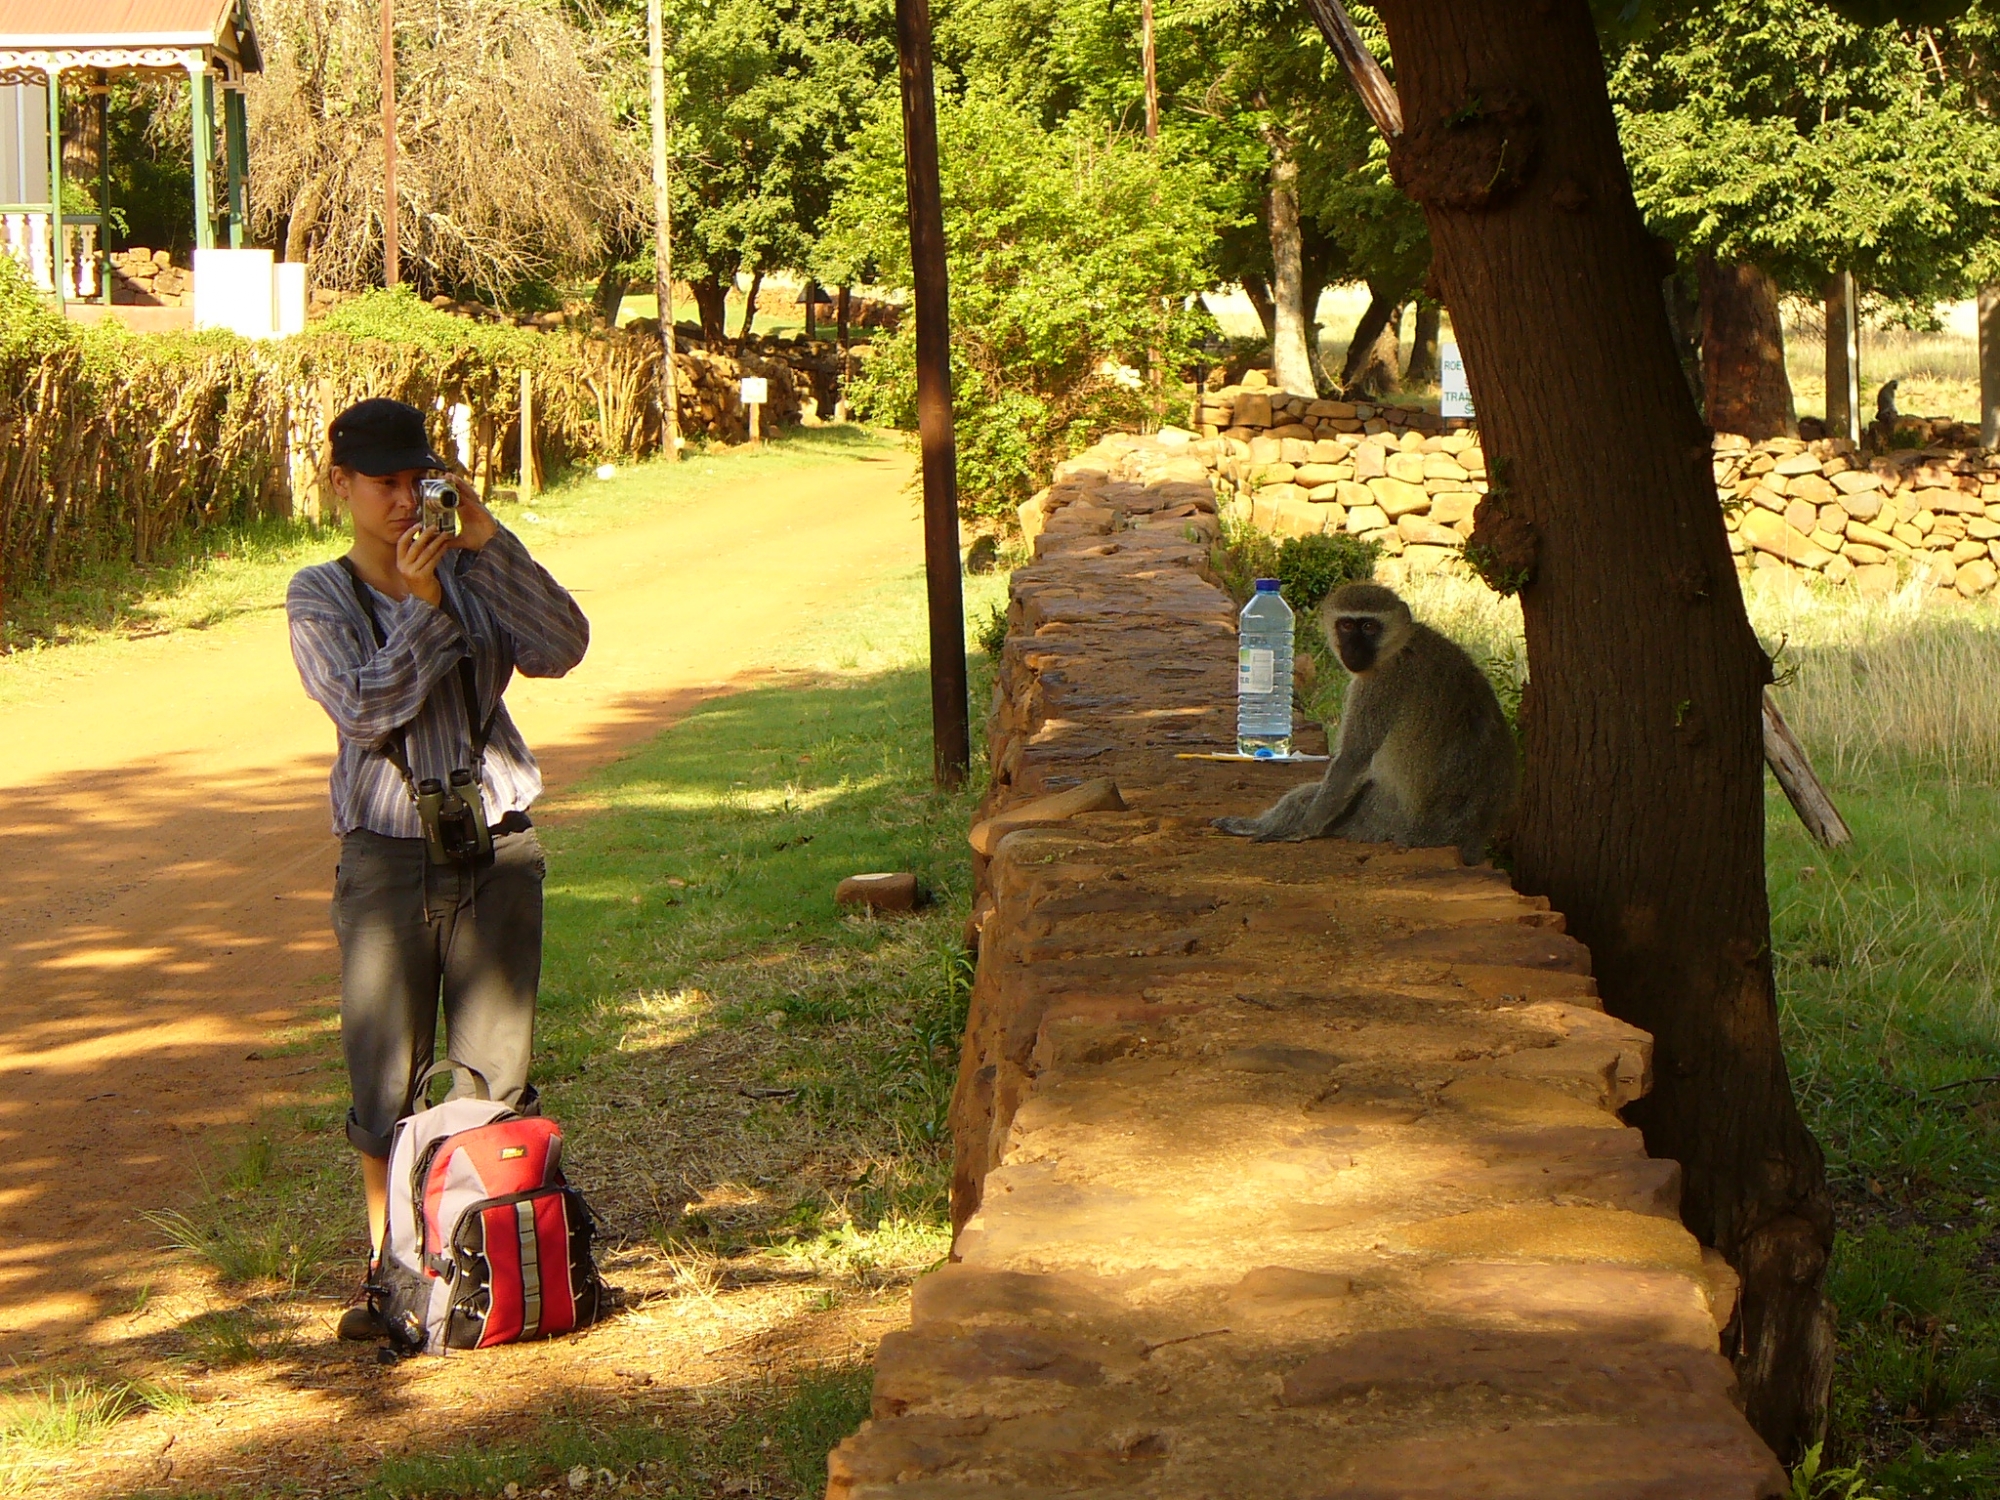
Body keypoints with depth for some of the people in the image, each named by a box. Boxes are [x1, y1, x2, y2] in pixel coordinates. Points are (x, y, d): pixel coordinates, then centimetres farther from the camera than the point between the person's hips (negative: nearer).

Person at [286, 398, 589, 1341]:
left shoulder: (471, 574, 6)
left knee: (499, 1072, 4)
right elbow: (364, 707, -13)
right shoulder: (321, 596, 1)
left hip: (495, 846, 1)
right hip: (389, 852, -1)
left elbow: (560, 650, -10)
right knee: (385, 1076, 2)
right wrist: (423, 603, -18)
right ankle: (388, 1271, 13)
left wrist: (487, 540, -15)